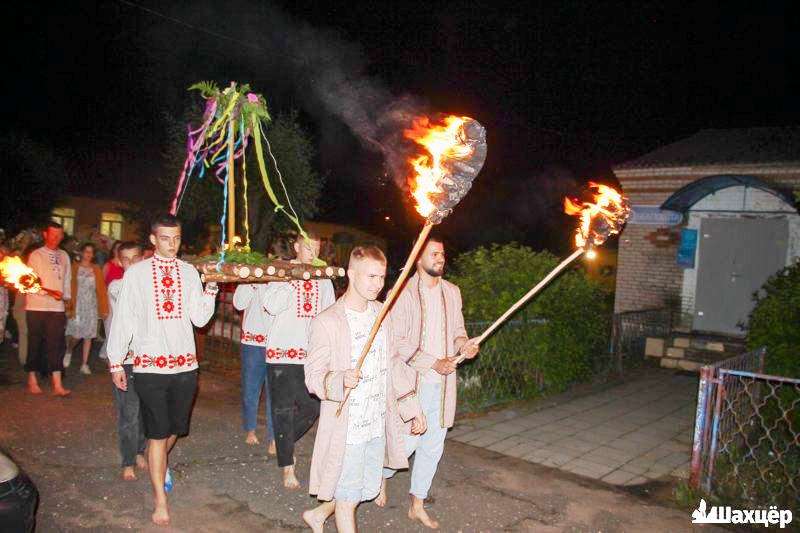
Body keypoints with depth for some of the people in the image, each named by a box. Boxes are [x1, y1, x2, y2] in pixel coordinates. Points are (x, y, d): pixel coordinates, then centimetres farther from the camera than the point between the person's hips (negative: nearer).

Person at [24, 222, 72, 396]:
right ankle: (32, 381, 20)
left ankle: (57, 385, -5)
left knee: (56, 344, -3)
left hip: (57, 307, 3)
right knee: (35, 344, 6)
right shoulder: (36, 255, 0)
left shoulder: (64, 256, 14)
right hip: (36, 306, -3)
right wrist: (50, 292, -19)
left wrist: (66, 297, 8)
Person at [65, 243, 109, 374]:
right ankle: (68, 352, 26)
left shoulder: (96, 270, 8)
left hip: (91, 306, 2)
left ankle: (84, 364, 9)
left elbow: (101, 289, 6)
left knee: (88, 336, 3)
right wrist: (69, 307, -11)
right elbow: (70, 287, -5)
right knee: (76, 335, -5)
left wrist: (103, 308, 1)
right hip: (77, 305, -2)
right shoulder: (75, 267, 0)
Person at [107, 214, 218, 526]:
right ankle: (160, 502, 16)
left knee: (176, 427, 17)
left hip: (185, 363, 3)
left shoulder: (189, 272, 5)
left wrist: (211, 287, -12)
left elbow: (200, 318, 0)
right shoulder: (136, 273, -2)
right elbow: (123, 318, 1)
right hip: (149, 364, -3)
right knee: (157, 433, 2)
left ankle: (159, 463, 49)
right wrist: (116, 362, 2)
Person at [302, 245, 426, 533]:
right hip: (345, 428, -7)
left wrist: (412, 406, 12)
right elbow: (313, 375, -13)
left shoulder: (381, 313, 5)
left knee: (368, 490, 20)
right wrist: (340, 380, -34)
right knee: (348, 497, 9)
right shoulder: (326, 322, -16)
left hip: (378, 423, 7)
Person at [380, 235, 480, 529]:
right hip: (413, 380, -5)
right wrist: (434, 363, -17)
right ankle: (382, 475, 31)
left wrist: (464, 344, -7)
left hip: (443, 382, 5)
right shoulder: (403, 293, -9)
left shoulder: (452, 292, 9)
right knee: (408, 441, -2)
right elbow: (398, 342, -13)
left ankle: (417, 505, 28)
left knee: (433, 445, 11)